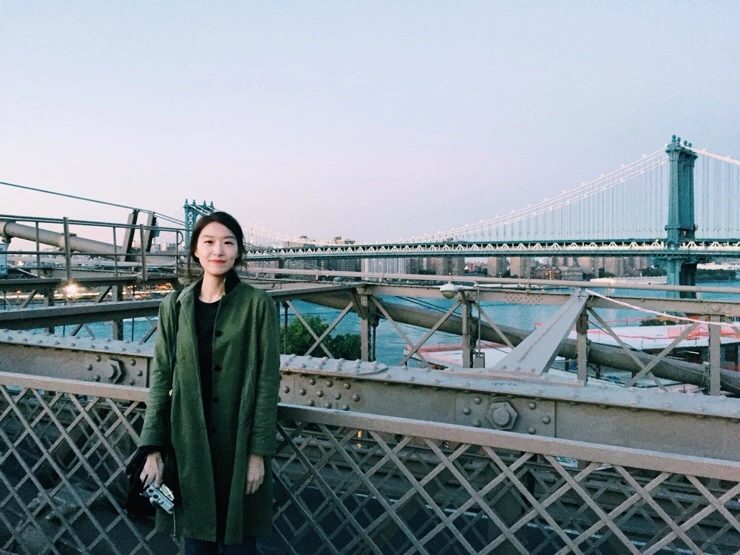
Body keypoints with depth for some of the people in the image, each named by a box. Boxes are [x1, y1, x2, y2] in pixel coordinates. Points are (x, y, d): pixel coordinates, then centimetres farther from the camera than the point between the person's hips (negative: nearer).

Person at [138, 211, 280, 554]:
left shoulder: (258, 304, -6)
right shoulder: (175, 306, 3)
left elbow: (268, 381, -6)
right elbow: (160, 378, 3)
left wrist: (258, 452, -9)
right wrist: (153, 450, -2)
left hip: (238, 446, -2)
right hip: (187, 445, 3)